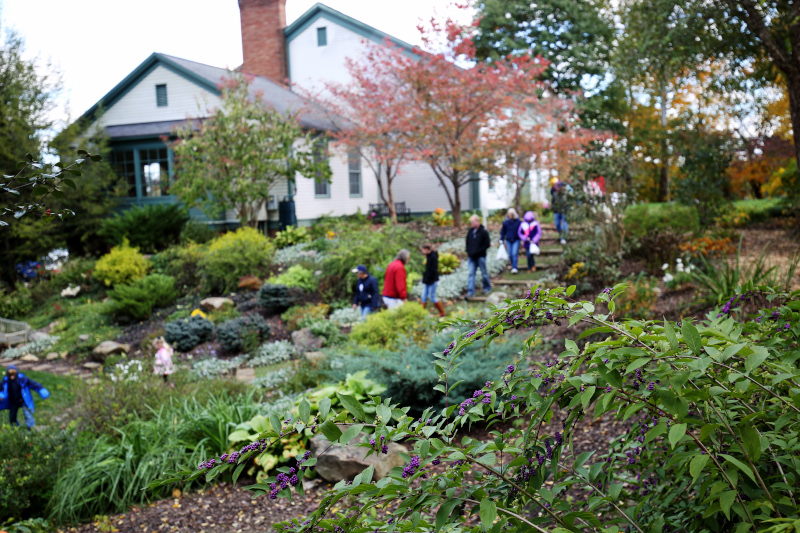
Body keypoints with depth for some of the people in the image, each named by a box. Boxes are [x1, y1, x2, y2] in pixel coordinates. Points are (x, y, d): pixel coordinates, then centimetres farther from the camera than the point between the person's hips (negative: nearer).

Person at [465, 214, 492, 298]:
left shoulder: (483, 232, -10)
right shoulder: (470, 231, 7)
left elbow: (487, 244, -11)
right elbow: (467, 242, 17)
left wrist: (478, 251, -16)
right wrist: (468, 252, 5)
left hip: (480, 256, -5)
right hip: (471, 257, 5)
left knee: (484, 273, 9)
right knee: (471, 273, -1)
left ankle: (487, 287, 27)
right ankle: (470, 291, -3)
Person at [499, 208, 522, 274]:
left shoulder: (518, 222, -4)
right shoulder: (505, 222, 1)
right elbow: (503, 231, 10)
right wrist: (501, 240, 6)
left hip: (516, 240, -2)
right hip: (508, 241, 2)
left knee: (515, 254, -13)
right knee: (510, 255, 4)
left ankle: (514, 268, -15)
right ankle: (513, 266, 18)